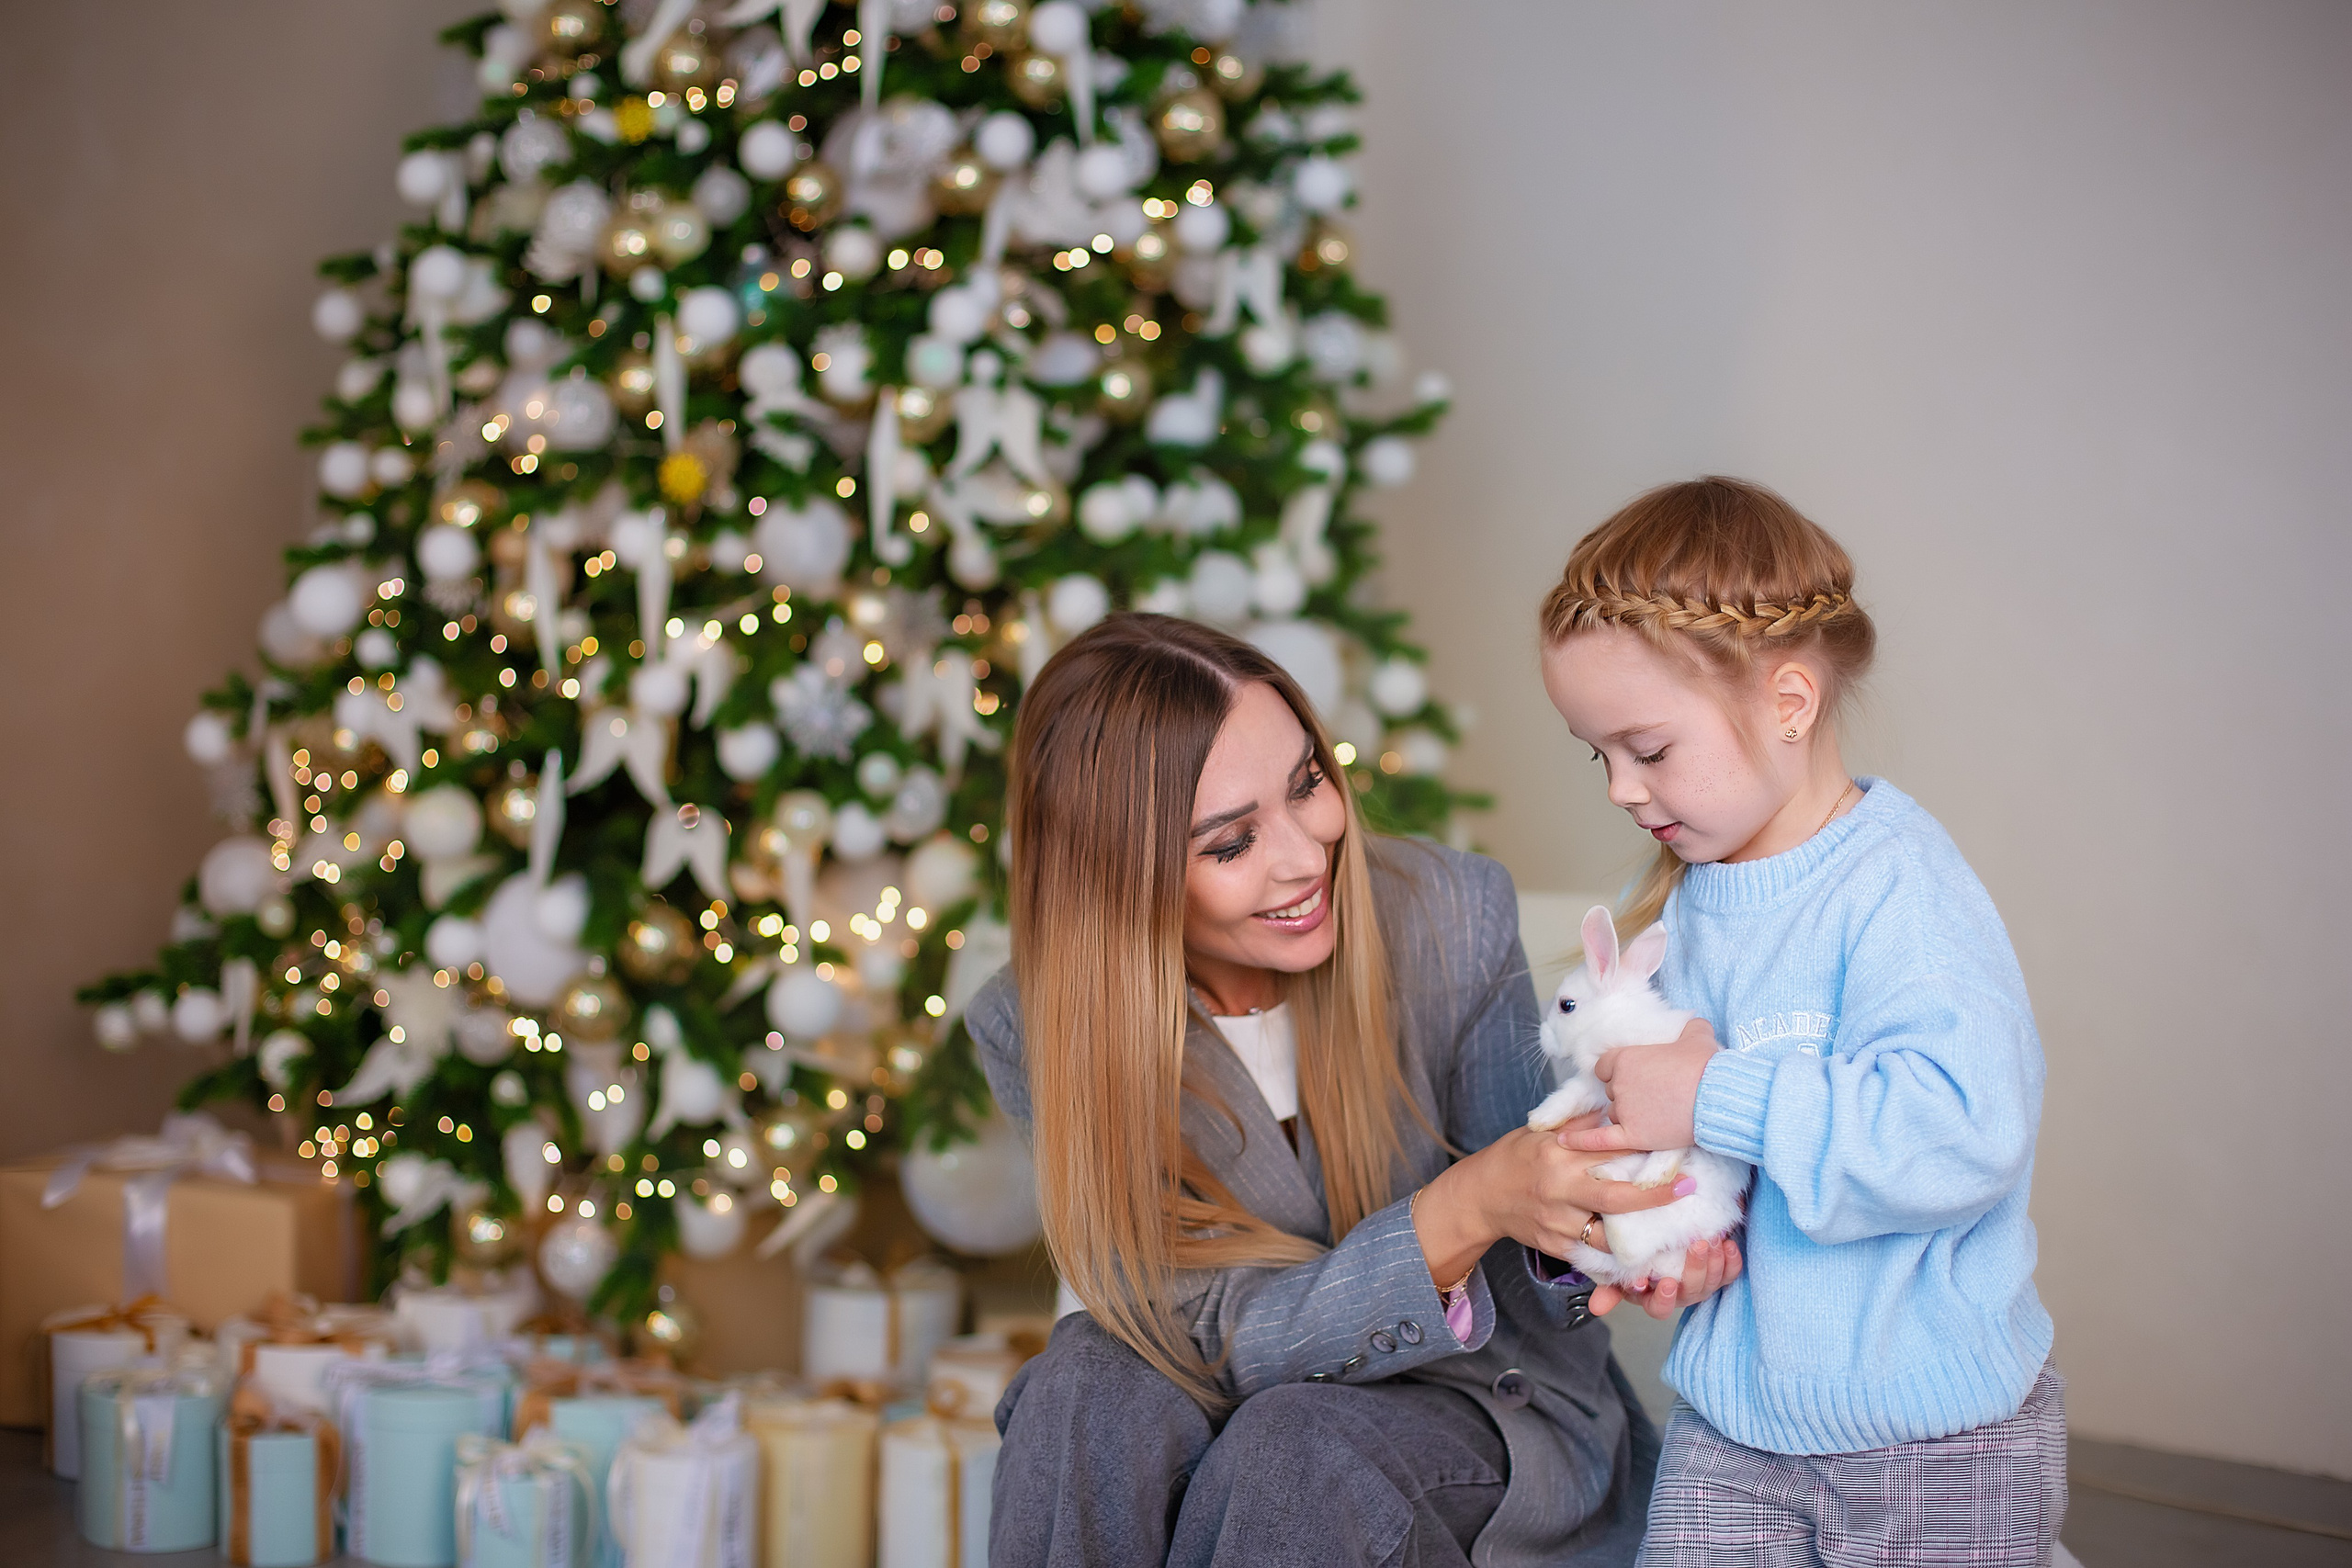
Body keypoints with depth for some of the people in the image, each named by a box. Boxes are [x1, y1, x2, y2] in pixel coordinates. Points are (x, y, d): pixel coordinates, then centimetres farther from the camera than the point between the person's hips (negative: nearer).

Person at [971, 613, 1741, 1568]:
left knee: (1296, 1448, -31)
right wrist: (1467, 1211, -37)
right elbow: (1230, 1335, -21)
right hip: (1242, 1394, 0)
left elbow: (1529, 1283, -7)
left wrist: (1575, 1236, -33)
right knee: (1092, 1391, -31)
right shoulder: (1038, 1033, -17)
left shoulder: (1453, 921, -17)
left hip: (1482, 1402, 0)